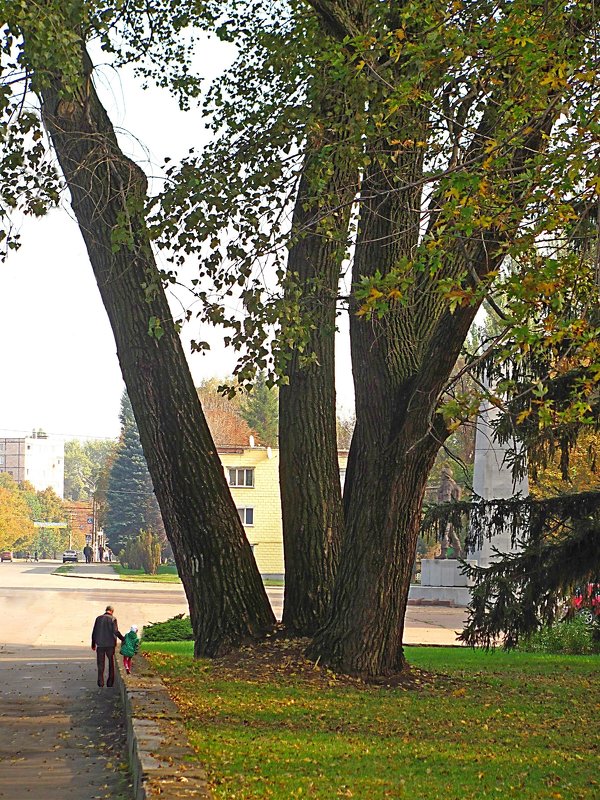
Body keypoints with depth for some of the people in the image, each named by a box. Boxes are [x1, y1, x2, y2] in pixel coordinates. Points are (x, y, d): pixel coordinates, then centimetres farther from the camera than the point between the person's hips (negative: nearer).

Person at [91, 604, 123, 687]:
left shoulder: (98, 618, 4)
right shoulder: (113, 619, -6)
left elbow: (94, 632, 5)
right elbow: (115, 631, -15)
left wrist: (93, 644, 13)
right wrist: (123, 639, -3)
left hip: (100, 644, 2)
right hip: (110, 644, -2)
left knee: (100, 664, 8)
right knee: (111, 663, 11)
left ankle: (100, 682, 3)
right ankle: (110, 682, 8)